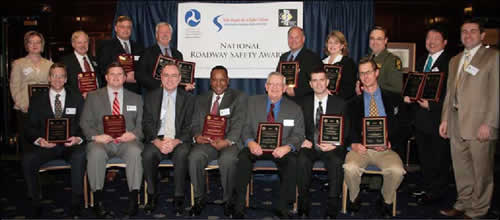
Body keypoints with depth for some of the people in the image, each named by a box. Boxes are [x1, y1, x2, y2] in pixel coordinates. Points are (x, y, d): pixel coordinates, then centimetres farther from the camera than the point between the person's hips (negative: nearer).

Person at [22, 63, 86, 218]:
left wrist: (77, 139, -14)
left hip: (70, 145, -1)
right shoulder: (37, 100, 14)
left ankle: (76, 204, -25)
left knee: (80, 156, -34)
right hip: (46, 146, 1)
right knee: (28, 159, -28)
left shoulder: (77, 99, 14)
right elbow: (30, 128, 8)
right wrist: (39, 140, -14)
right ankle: (35, 204, -13)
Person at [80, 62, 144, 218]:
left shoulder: (136, 98, 19)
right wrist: (95, 136, -11)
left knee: (135, 152, -34)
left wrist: (133, 134, -11)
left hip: (127, 141, 0)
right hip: (102, 141, 0)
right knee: (95, 153, -34)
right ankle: (98, 201, -24)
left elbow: (142, 123, 11)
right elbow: (85, 123, 9)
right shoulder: (93, 97, 16)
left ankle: (133, 198, -26)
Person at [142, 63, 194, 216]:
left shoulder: (187, 99, 7)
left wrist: (175, 141, -19)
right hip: (157, 139, 1)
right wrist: (157, 142, -16)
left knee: (181, 154, -34)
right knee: (148, 154, -30)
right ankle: (152, 196, -9)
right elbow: (147, 124, 3)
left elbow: (189, 127, 0)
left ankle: (178, 198, -18)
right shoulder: (151, 97, 10)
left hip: (179, 141, -1)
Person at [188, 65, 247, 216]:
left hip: (229, 141, -3)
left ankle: (228, 200, -11)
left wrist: (227, 141, -20)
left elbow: (238, 124, -4)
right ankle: (199, 198, -7)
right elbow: (195, 123, 15)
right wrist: (197, 136, -9)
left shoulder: (239, 97, 8)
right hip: (206, 141, 3)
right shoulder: (201, 99, 20)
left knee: (227, 159, -35)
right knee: (194, 157, -29)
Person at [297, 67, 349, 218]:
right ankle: (304, 204, -18)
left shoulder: (340, 104, 9)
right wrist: (302, 140, -10)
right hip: (310, 145, 1)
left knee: (336, 162, -34)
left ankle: (332, 208, -22)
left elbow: (345, 130, 5)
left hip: (332, 147, -1)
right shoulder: (304, 103, 14)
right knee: (302, 160, -31)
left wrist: (334, 144, -14)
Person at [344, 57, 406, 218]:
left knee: (397, 170, -30)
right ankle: (354, 199, 2)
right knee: (350, 167, -30)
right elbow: (350, 127, 6)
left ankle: (386, 201, 2)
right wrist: (354, 143, -15)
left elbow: (397, 126, 6)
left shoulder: (392, 98, 14)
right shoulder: (354, 101, 15)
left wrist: (389, 142, -14)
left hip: (385, 149, 0)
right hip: (361, 147, 0)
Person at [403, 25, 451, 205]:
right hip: (420, 117, 8)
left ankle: (436, 191, 17)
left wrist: (431, 105, -21)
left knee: (439, 156, 5)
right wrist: (408, 96, 0)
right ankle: (426, 185, 32)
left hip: (438, 116, -7)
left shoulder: (450, 62, -11)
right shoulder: (421, 61, 15)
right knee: (424, 154, 17)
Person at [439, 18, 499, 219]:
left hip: (479, 124, -6)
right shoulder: (455, 60, 18)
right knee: (461, 168, 14)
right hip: (456, 123, 6)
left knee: (481, 171, 3)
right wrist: (445, 119, 14)